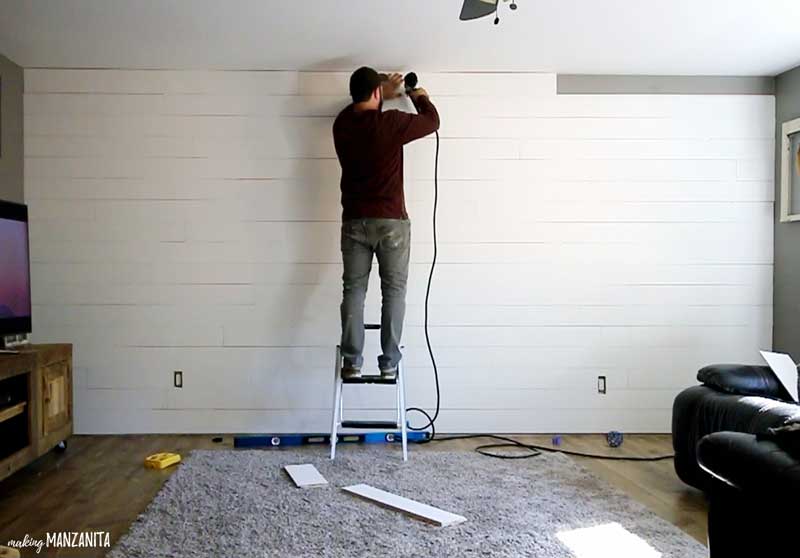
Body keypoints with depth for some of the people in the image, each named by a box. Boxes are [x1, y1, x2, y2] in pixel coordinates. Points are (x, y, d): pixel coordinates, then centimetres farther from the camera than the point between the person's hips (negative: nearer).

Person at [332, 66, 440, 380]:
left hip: (354, 221, 4)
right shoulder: (391, 122, -9)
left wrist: (384, 96, 37)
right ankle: (389, 363, 6)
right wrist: (421, 98, 26)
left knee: (353, 289, 7)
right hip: (391, 220, -3)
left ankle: (352, 362, 7)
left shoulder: (342, 124, 5)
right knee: (393, 289, 4)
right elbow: (432, 122, 7)